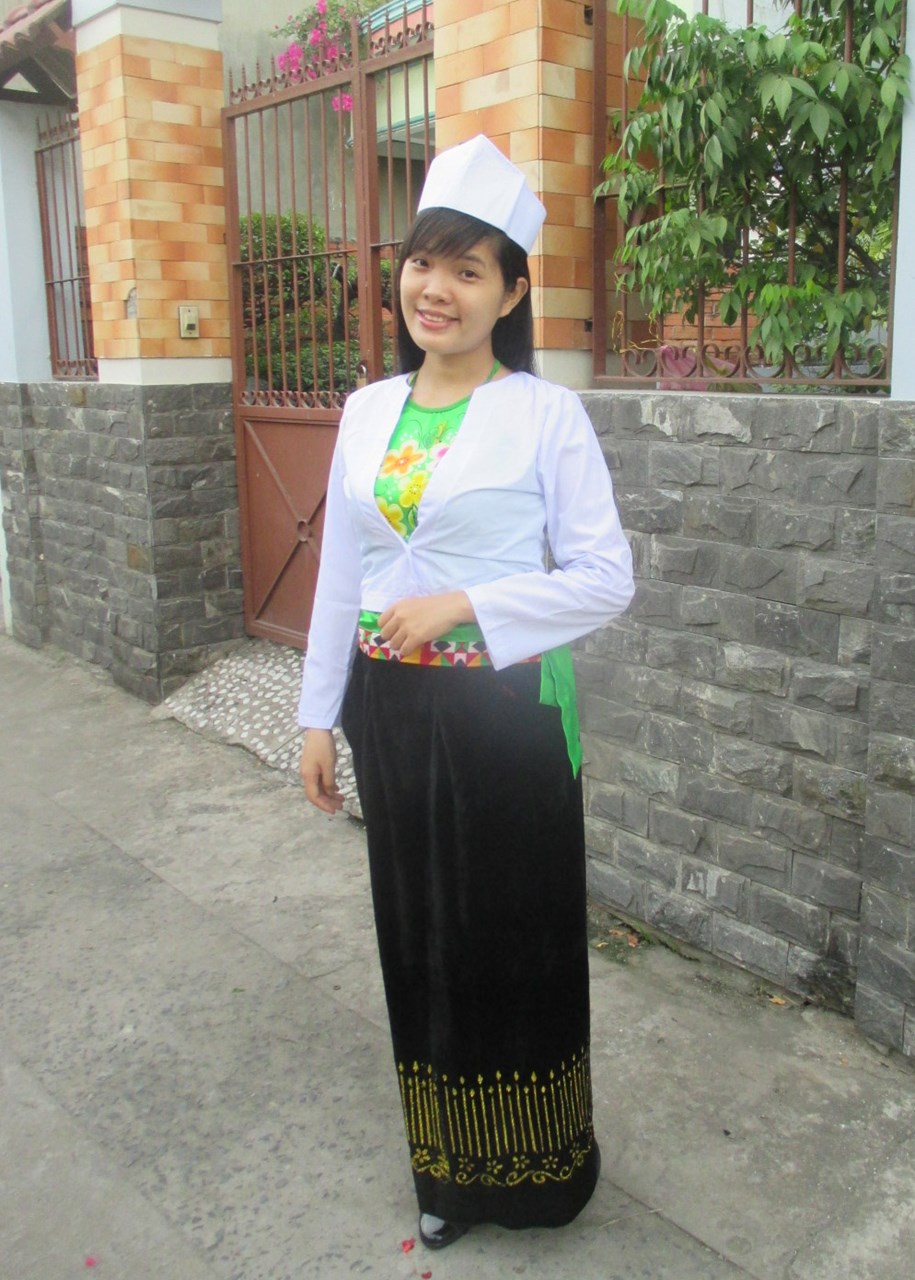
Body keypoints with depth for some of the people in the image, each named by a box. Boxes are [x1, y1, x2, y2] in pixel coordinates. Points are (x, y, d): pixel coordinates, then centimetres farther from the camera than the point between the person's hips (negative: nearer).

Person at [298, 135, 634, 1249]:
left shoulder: (545, 414, -8)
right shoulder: (368, 410, 7)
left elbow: (607, 578, -9)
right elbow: (339, 573, 10)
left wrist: (465, 604, -19)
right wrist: (320, 715, 10)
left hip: (502, 710, -4)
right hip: (391, 710, 5)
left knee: (515, 936, 9)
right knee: (421, 935, 15)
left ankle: (532, 1168, 34)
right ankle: (449, 1165, 36)